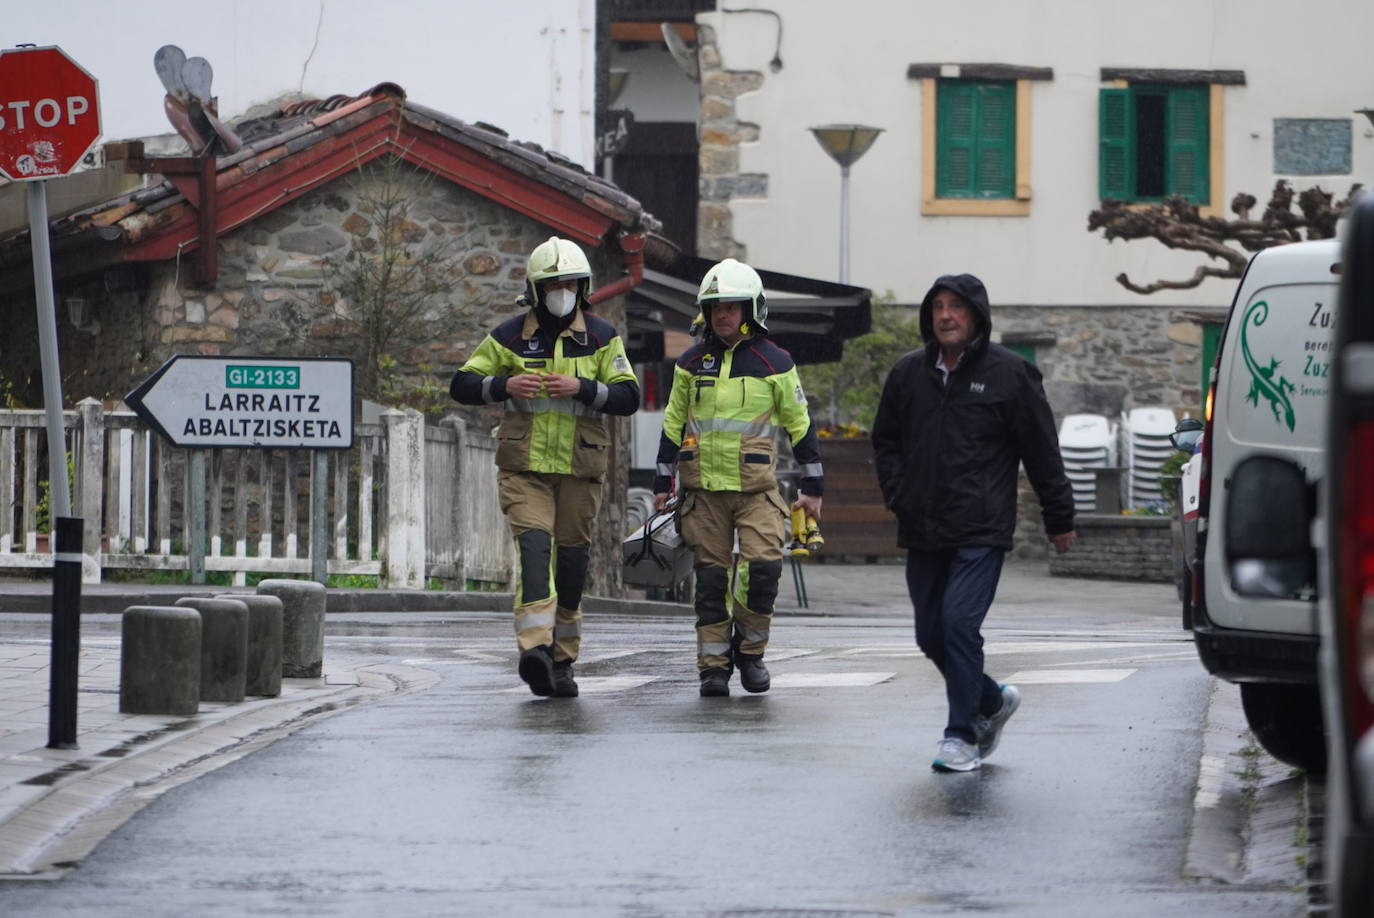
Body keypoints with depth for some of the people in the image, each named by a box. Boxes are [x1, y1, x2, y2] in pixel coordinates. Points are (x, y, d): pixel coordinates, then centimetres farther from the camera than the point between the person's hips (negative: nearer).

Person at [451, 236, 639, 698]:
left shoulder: (601, 338, 4)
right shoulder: (511, 336, 3)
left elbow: (628, 397, -2)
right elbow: (462, 385, 4)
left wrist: (581, 388, -18)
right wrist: (504, 385, -15)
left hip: (579, 469, 2)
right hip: (524, 467, -2)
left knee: (570, 564, 6)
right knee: (533, 546, -21)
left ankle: (561, 661, 19)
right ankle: (535, 647, -35)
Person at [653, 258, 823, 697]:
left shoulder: (774, 363, 2)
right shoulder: (692, 363, 9)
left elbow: (801, 426, 7)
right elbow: (673, 424, 16)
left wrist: (812, 487, 5)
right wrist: (662, 483, 14)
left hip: (756, 487, -2)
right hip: (704, 488, 2)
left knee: (762, 568, -15)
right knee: (710, 578, 1)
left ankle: (750, 649, 5)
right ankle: (714, 665, 7)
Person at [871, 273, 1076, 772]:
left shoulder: (1008, 374, -3)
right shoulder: (908, 373, 10)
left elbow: (1042, 451, 1)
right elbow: (886, 440, 23)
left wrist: (1059, 519, 3)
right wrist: (898, 495, 8)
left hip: (981, 532, -6)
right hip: (922, 533, 6)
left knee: (959, 623, -16)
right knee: (931, 634, 8)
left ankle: (962, 735, -8)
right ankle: (993, 701, 31)